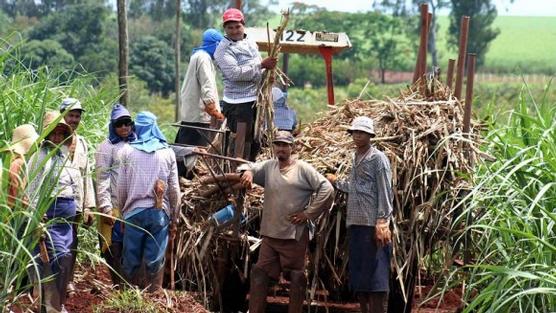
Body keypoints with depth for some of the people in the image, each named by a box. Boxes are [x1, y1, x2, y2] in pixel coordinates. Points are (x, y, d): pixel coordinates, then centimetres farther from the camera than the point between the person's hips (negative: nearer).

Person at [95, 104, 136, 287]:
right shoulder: (108, 147, -2)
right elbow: (102, 180, -7)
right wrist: (106, 208, -13)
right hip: (115, 208, -5)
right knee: (115, 248, -3)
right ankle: (119, 285, 4)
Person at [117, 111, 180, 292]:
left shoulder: (128, 151, 2)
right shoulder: (168, 153, 4)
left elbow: (121, 187, 3)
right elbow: (174, 189, 5)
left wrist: (122, 211, 15)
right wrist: (174, 219, 12)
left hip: (134, 211, 0)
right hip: (160, 212, 0)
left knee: (131, 260, 6)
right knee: (155, 262, 2)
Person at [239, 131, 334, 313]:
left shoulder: (303, 169, -3)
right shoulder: (268, 167, 11)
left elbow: (327, 190, -7)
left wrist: (308, 213, -10)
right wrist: (248, 173, -25)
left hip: (295, 235, -4)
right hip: (270, 234, 4)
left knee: (296, 277, 2)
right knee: (260, 273, 3)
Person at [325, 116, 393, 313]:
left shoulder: (378, 159, -6)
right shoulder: (356, 158, 17)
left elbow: (385, 193, -11)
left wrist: (382, 224, -18)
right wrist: (336, 182, 27)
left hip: (373, 225, -8)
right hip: (355, 224, 8)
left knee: (375, 276, -8)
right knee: (357, 275, 10)